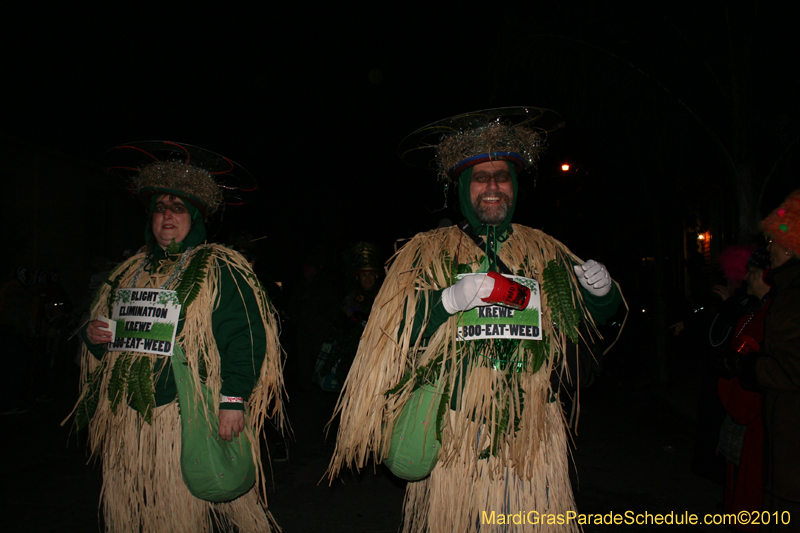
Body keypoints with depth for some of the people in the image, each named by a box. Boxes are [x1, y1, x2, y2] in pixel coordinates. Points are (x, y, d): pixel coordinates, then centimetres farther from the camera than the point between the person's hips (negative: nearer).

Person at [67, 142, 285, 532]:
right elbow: (110, 342, 25)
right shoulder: (130, 273, 16)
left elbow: (245, 338, -14)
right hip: (129, 419, 6)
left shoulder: (220, 270, -6)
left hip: (190, 419, -6)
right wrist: (94, 337, 3)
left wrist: (233, 400, -19)